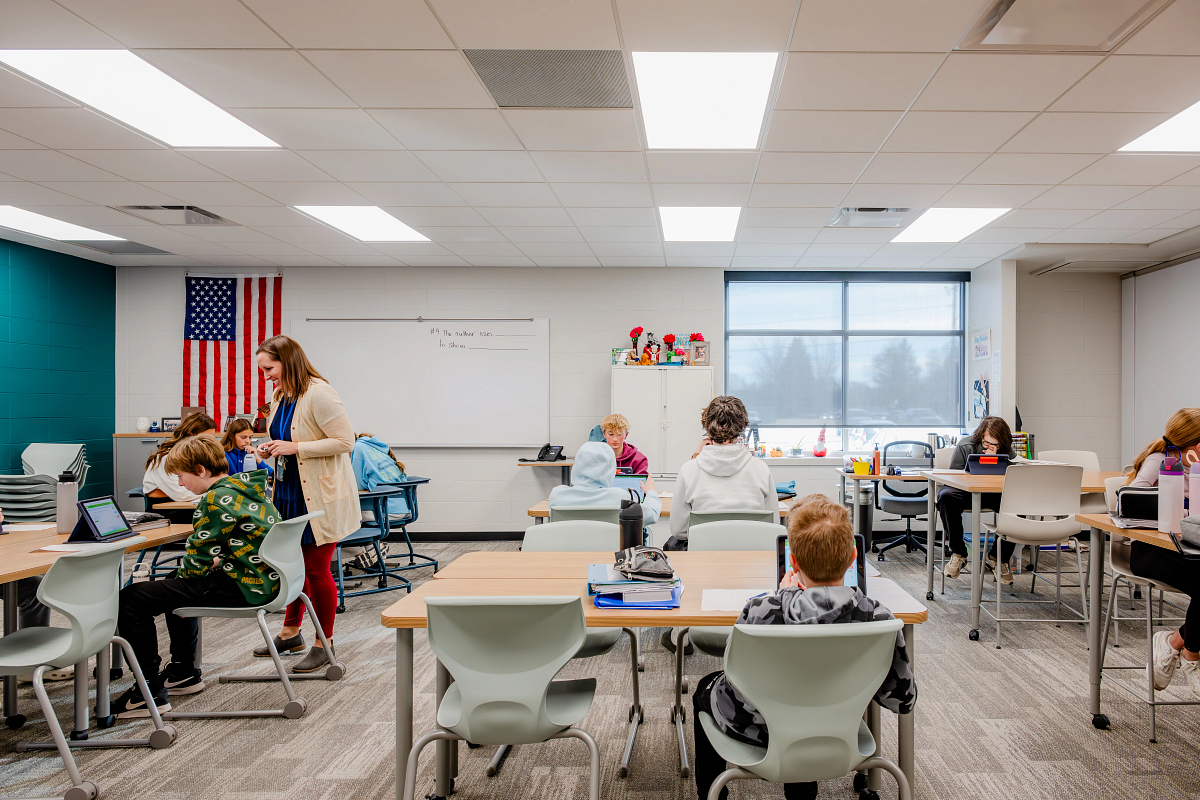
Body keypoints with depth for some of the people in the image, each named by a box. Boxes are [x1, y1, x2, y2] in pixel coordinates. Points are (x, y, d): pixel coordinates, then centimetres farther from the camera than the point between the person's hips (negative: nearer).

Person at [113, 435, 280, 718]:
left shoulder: (217, 499, -18)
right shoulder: (246, 485, 11)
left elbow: (196, 562, -15)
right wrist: (217, 562, 14)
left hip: (245, 588, -10)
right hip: (264, 578, 10)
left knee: (132, 599, -8)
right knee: (176, 580, 35)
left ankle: (150, 693, 0)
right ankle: (184, 672, 41)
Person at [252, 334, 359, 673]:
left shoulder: (319, 394, -19)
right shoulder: (279, 397, 10)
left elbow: (345, 441, -22)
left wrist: (294, 448, -24)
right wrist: (271, 450, 1)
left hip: (320, 496, -8)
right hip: (289, 492, 8)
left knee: (316, 569, 0)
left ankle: (323, 645, 16)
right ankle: (290, 633, 35)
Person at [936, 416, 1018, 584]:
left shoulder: (1007, 452, -6)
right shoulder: (965, 446, -11)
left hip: (995, 494, 2)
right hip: (965, 492, -2)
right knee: (946, 496, -37)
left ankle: (998, 557, -10)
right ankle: (958, 554, -21)